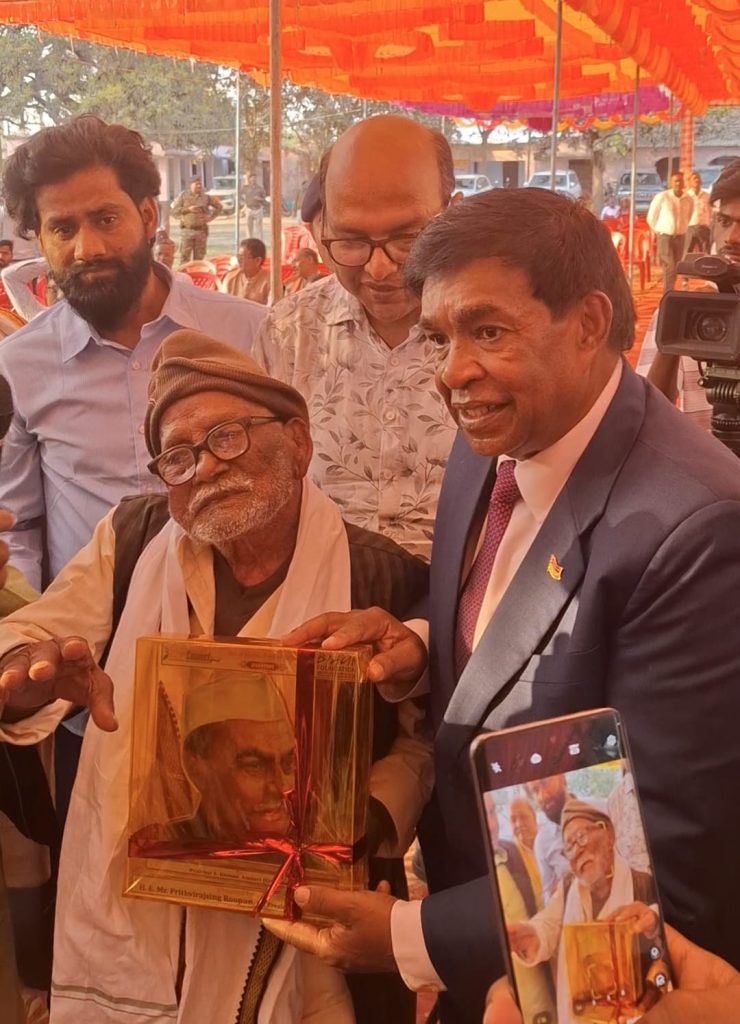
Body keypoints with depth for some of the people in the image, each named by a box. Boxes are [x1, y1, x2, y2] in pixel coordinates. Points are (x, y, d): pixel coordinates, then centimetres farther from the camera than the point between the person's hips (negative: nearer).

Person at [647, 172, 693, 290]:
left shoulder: (689, 200, -1)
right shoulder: (662, 197, -11)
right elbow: (651, 217, 0)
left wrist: (682, 229, 17)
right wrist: (659, 231, 6)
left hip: (680, 237, 4)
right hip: (665, 236, -4)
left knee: (675, 268, 9)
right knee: (669, 268, -13)